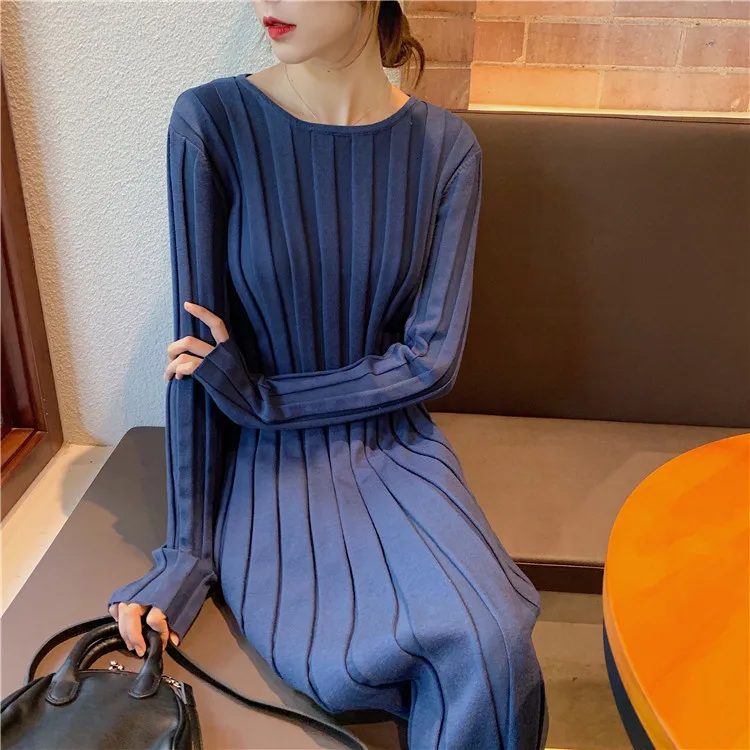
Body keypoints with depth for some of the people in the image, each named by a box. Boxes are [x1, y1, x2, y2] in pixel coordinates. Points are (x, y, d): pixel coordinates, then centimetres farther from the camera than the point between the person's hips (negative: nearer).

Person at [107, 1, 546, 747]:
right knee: (341, 666, -24)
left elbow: (432, 358, -7)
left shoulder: (444, 146, -5)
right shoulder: (211, 122, -10)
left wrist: (261, 397, -13)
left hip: (394, 446, 2)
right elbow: (196, 354, -9)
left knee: (493, 642, -21)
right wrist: (188, 548, -9)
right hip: (270, 462, -1)